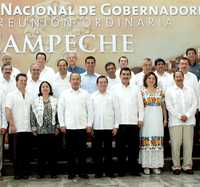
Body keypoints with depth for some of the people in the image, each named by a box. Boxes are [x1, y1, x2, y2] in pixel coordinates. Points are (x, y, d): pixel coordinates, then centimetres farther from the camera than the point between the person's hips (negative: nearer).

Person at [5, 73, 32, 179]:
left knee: (27, 152, 6)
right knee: (17, 152, 2)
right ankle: (17, 173, 11)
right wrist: (12, 125, -15)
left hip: (28, 129, 4)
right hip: (16, 129, -4)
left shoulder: (29, 96, 15)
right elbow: (8, 111, -7)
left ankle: (25, 172, 16)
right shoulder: (11, 95, 1)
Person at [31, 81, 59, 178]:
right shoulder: (35, 101, 4)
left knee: (52, 151, 3)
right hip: (40, 130, 0)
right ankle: (41, 172, 13)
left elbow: (58, 114, 6)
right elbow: (32, 115, 3)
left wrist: (57, 127, 1)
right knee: (41, 151, 3)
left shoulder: (55, 101, 6)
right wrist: (34, 129, -2)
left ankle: (53, 172, 12)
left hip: (52, 130, 0)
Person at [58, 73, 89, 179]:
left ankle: (82, 171, 14)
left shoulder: (85, 94, 5)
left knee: (82, 150, 4)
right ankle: (71, 171, 15)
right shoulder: (64, 94, 4)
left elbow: (89, 109, 3)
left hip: (82, 126, 0)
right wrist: (62, 125, -1)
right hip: (69, 126, 0)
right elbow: (60, 110, 4)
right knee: (71, 150, 6)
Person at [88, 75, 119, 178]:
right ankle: (98, 171, 12)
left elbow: (116, 111, 2)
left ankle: (109, 170, 16)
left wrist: (116, 126, -2)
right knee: (97, 150, 4)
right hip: (97, 127, 1)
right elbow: (91, 111, 4)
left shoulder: (112, 95, 3)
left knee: (108, 150, 7)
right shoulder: (93, 96, 5)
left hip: (109, 127, 0)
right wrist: (90, 124, -1)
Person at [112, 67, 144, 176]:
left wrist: (141, 119, 2)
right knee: (120, 147, 4)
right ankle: (121, 169, 13)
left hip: (133, 122, 1)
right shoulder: (115, 89, 4)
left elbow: (140, 105, 9)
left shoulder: (136, 89, 10)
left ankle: (134, 168, 15)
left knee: (133, 147, 5)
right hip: (120, 122, -1)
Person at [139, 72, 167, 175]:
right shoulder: (142, 91, 5)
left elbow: (163, 106, 13)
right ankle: (146, 165, 3)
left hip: (157, 119, 3)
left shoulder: (160, 91, 12)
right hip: (146, 119, -2)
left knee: (157, 141, 1)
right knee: (146, 140, -4)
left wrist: (165, 119, 7)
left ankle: (156, 165, 8)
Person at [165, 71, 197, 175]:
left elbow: (194, 105, 7)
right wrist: (179, 116, -9)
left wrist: (187, 115, -7)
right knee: (175, 144, -3)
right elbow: (169, 106, -2)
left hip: (189, 121, 2)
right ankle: (176, 166, 6)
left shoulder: (190, 90, 12)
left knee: (188, 144, 2)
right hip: (175, 122, -2)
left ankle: (187, 166, 11)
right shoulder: (170, 91, 6)